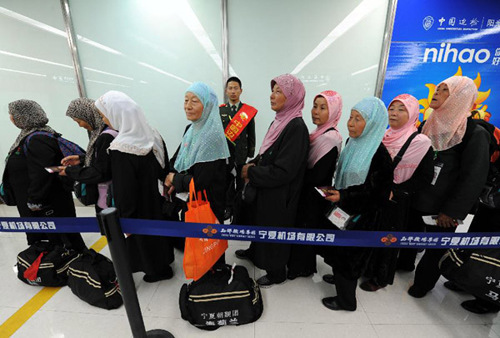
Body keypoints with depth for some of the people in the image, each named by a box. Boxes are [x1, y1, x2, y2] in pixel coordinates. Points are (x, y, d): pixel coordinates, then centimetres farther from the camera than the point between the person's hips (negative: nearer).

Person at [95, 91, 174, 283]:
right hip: (158, 199, 7)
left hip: (141, 207, -6)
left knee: (144, 237, 17)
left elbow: (124, 189, -21)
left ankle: (158, 269, 39)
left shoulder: (120, 149, -27)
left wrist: (126, 218, -10)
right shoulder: (153, 135, -7)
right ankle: (165, 259, 49)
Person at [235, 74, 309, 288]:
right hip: (265, 190, 8)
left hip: (278, 196, -8)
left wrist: (251, 172, -18)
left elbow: (283, 171, -28)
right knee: (259, 224, 26)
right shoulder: (279, 121, 3)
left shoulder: (296, 127, -24)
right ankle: (255, 252, 54)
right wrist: (253, 165, -5)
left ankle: (277, 273, 39)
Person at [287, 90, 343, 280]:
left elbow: (316, 176, -25)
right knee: (302, 227, 22)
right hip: (307, 192, 8)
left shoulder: (330, 138, -22)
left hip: (314, 196, -8)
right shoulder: (319, 134, 4)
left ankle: (302, 267, 36)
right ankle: (299, 262, 45)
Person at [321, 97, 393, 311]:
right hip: (342, 210, 7)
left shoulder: (379, 154, -21)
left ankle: (346, 299, 31)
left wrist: (343, 197, -24)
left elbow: (378, 192, -20)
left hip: (360, 217, -7)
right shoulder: (353, 143, 1)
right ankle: (340, 278, 47)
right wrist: (333, 190, 0)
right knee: (339, 251, 20)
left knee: (348, 255, 8)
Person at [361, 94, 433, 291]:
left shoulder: (420, 142, -10)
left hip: (395, 203, -4)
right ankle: (365, 268, 38)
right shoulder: (383, 136, 5)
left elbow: (424, 177, -10)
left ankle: (380, 278, 32)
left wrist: (395, 191, -17)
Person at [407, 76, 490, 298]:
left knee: (435, 248, 13)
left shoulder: (475, 134, -12)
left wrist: (452, 211, -15)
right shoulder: (430, 125, 6)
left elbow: (473, 178, -14)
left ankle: (422, 284, 32)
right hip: (417, 200, 5)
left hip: (441, 208, -5)